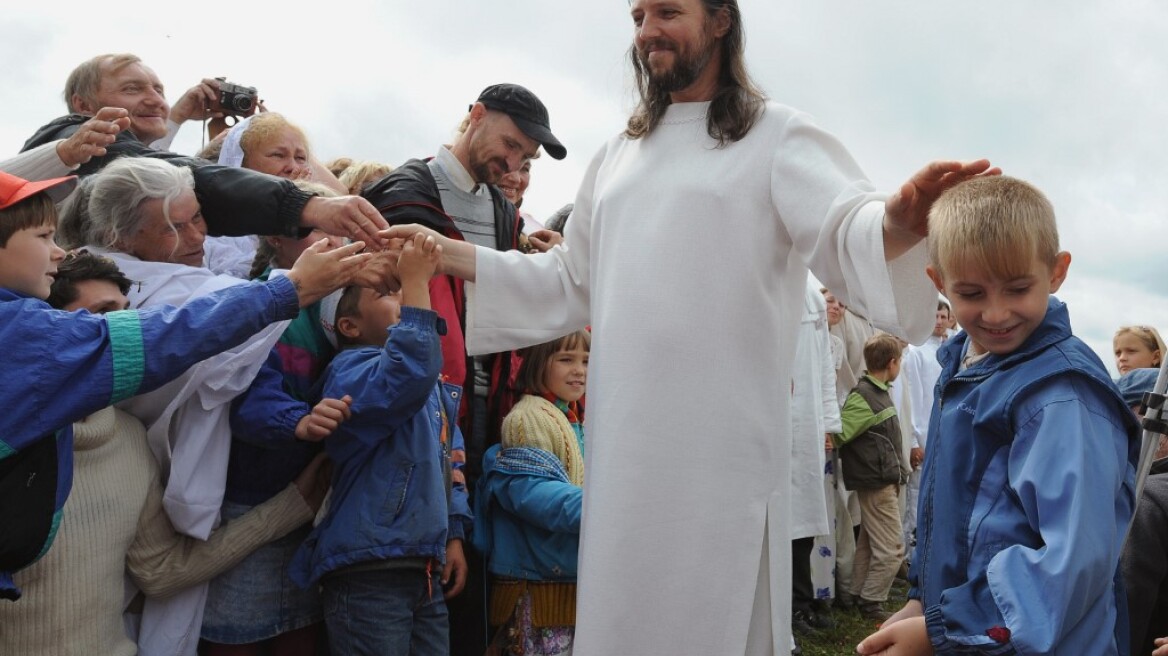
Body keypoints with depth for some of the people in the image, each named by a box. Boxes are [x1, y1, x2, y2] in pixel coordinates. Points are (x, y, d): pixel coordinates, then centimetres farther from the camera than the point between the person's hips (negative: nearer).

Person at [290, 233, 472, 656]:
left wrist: (454, 536, 15)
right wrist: (416, 281, -28)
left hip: (426, 570, 8)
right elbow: (405, 377, -32)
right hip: (368, 572, -8)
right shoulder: (352, 369, -9)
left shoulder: (434, 386, 18)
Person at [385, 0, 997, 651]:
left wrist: (901, 218, -38)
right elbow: (570, 284, 20)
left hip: (722, 446, -5)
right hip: (625, 446, 5)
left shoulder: (776, 136, 2)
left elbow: (847, 233, -13)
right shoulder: (617, 157, 18)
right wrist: (447, 252, 11)